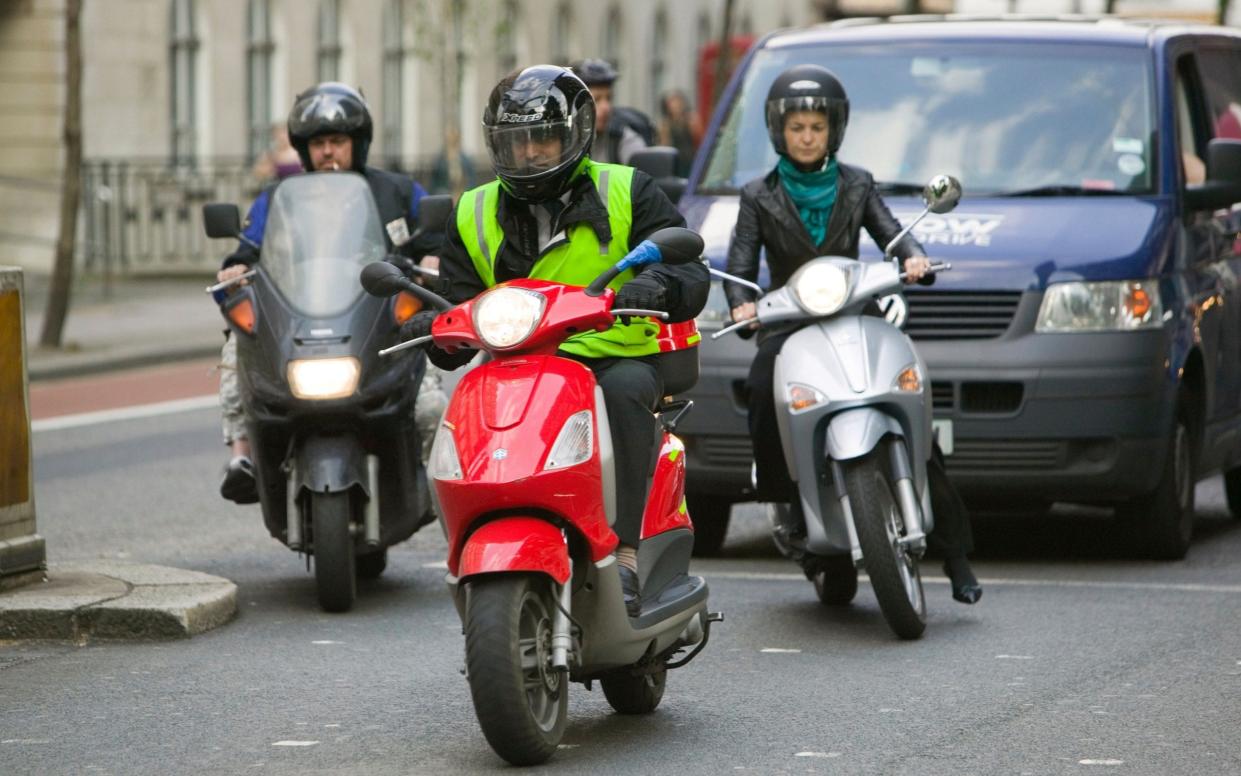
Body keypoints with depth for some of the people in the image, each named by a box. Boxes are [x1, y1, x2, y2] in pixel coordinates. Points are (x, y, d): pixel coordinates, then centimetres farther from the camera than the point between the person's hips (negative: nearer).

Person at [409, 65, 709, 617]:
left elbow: (691, 276, -3)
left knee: (624, 389, -36)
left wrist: (656, 284, -27)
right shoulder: (474, 217, 15)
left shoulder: (627, 193, 7)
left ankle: (623, 551, -37)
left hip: (618, 359, -2)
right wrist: (437, 329, -12)